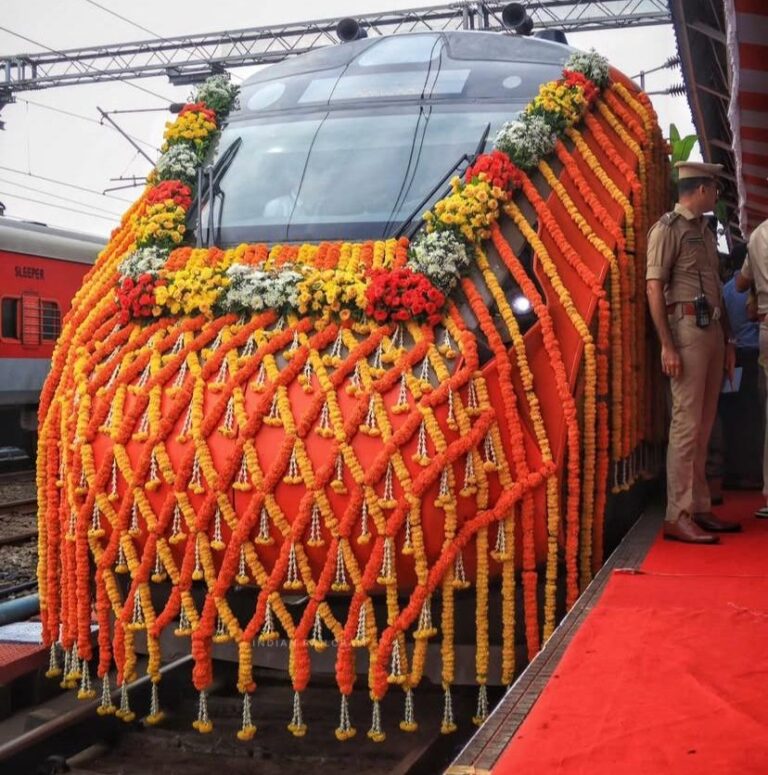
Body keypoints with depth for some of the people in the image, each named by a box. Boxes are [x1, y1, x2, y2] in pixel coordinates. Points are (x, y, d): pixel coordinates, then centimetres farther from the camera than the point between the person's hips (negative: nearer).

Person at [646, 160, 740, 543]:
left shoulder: (705, 231, 20)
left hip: (712, 330, 8)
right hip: (687, 327, -8)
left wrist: (727, 339, 18)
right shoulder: (668, 228, -5)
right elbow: (654, 288, -13)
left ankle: (699, 509, 17)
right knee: (687, 423, -10)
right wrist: (667, 346, -19)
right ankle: (677, 516, -8)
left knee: (704, 426, 10)